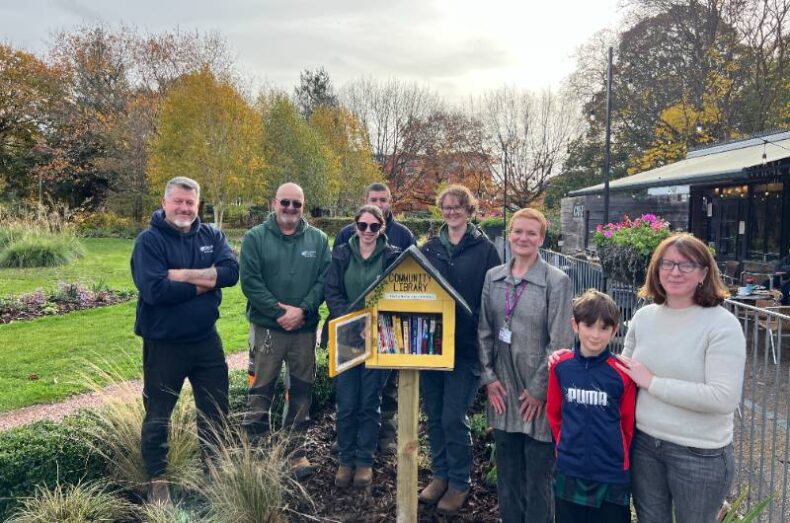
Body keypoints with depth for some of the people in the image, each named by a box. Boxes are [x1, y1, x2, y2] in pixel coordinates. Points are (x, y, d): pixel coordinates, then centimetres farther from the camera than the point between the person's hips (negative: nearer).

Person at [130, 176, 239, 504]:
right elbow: (155, 290, -26)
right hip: (163, 343, -4)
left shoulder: (212, 236, 2)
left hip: (206, 339, 4)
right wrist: (204, 284, -16)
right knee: (158, 414, 12)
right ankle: (157, 478, 31)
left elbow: (231, 271, -15)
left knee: (216, 408, 16)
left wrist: (183, 274, -24)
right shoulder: (149, 240, -12)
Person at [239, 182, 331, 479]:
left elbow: (324, 280, -1)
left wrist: (302, 310, -14)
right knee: (260, 391, 6)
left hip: (305, 329, 2)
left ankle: (296, 450, 25)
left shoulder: (318, 239, 4)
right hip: (267, 328, -2)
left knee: (301, 391, 11)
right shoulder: (255, 238, -2)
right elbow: (249, 281, -9)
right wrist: (279, 312, -15)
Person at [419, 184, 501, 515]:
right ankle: (440, 475, 30)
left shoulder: (484, 249, -3)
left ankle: (459, 482, 18)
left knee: (453, 418, -2)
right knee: (434, 415, 12)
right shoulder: (429, 248, 8)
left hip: (466, 346, -4)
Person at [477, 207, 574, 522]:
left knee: (537, 474, 7)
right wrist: (489, 377, 1)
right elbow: (484, 331, 8)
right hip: (502, 389, 4)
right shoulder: (493, 277, 5)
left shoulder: (557, 281, -9)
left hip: (539, 393, -4)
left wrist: (539, 389, -10)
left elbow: (560, 342, -10)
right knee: (507, 471, 17)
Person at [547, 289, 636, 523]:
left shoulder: (622, 373, -11)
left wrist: (616, 455, 5)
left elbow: (628, 423, -2)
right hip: (569, 471, 2)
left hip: (611, 476, -2)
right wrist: (565, 445, 5)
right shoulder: (560, 367, -5)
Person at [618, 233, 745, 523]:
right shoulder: (643, 316, 0)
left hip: (700, 454, -4)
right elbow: (625, 373, 13)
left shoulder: (722, 324, -15)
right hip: (643, 443, 4)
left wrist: (653, 383, -20)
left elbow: (725, 398, -24)